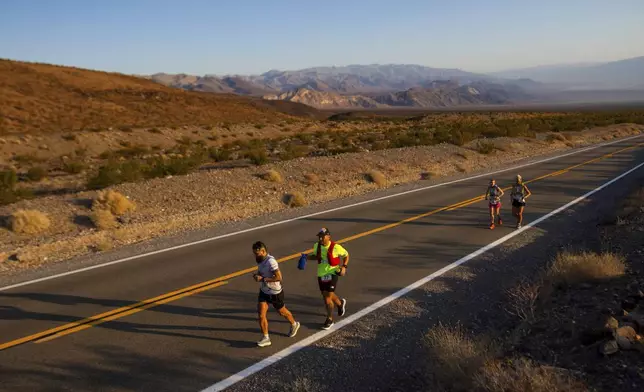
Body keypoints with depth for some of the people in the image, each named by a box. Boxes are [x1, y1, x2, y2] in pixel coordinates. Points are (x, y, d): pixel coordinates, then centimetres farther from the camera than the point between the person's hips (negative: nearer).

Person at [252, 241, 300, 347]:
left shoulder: (271, 261, -29)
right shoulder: (260, 260, -3)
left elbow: (279, 277, -32)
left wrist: (263, 279, -31)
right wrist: (257, 275, -4)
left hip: (275, 293, -7)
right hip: (264, 291, 7)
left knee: (282, 312, 17)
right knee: (261, 315, -3)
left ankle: (294, 324, 45)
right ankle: (266, 338, 6)